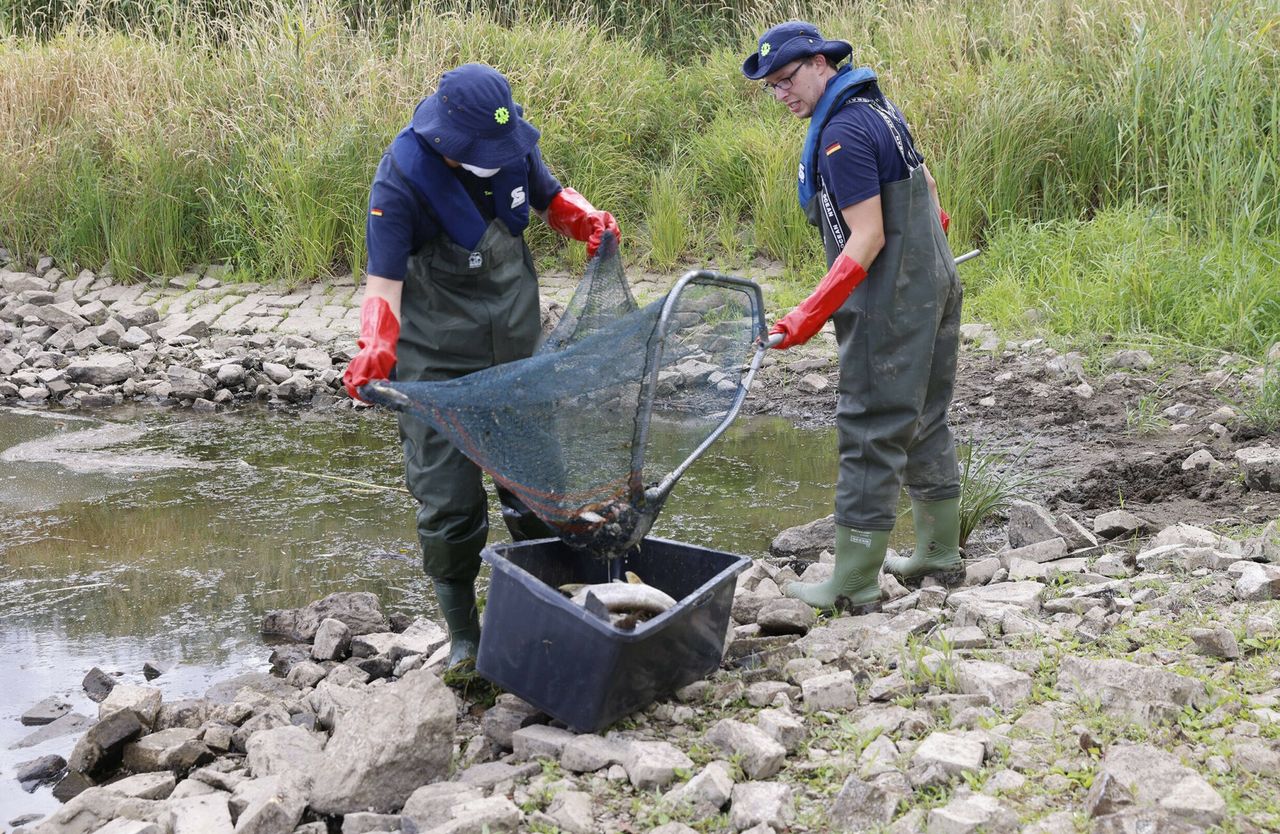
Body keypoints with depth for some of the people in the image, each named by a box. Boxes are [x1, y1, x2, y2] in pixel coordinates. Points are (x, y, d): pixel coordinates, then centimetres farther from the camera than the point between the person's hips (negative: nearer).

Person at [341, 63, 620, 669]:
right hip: (438, 360, -5)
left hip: (518, 345, 5)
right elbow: (384, 279, -25)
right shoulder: (401, 179, -22)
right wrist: (375, 348, -42)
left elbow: (548, 198, 13)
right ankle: (462, 635, 11)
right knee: (448, 495, -3)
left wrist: (587, 220, -9)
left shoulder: (514, 143, -7)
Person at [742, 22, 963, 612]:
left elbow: (867, 240, -22)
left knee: (871, 433, -6)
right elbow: (924, 185, 24)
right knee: (924, 423, 18)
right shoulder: (877, 106, 11)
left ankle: (854, 587, -3)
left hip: (892, 304, -10)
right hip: (935, 286, 10)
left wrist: (810, 315, -24)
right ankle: (940, 556, 28)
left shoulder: (842, 133, -18)